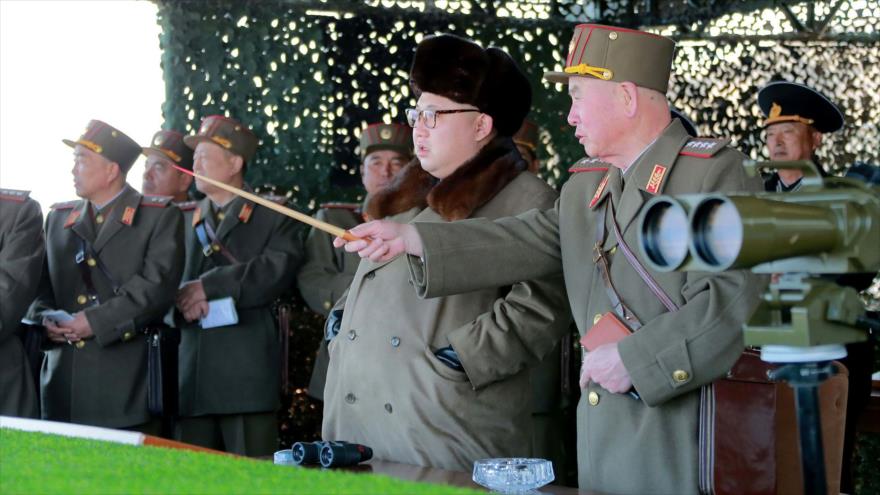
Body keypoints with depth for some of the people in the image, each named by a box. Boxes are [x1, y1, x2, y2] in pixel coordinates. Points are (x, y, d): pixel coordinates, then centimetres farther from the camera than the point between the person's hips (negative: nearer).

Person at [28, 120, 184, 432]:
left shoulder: (160, 216, 2)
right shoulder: (58, 217, 19)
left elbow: (157, 285, -10)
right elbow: (40, 284, 15)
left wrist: (96, 321, -16)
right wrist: (45, 319, -6)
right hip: (63, 377, 5)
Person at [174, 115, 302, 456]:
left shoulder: (272, 216, 7)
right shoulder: (186, 221, 21)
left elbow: (278, 269, -10)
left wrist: (210, 285, -14)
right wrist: (182, 296, -12)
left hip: (248, 374, -4)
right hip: (191, 375, 4)